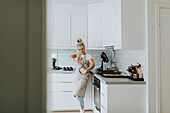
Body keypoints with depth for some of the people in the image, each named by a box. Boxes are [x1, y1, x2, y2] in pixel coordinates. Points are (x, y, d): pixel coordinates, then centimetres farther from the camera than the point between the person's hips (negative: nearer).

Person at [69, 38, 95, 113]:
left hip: (83, 77, -6)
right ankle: (82, 106, 27)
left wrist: (86, 70, -41)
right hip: (77, 76, 6)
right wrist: (76, 62, -27)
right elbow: (70, 56, -8)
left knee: (77, 94, -11)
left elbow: (93, 64, -24)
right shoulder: (78, 54, 10)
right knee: (78, 94, 9)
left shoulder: (88, 56, -7)